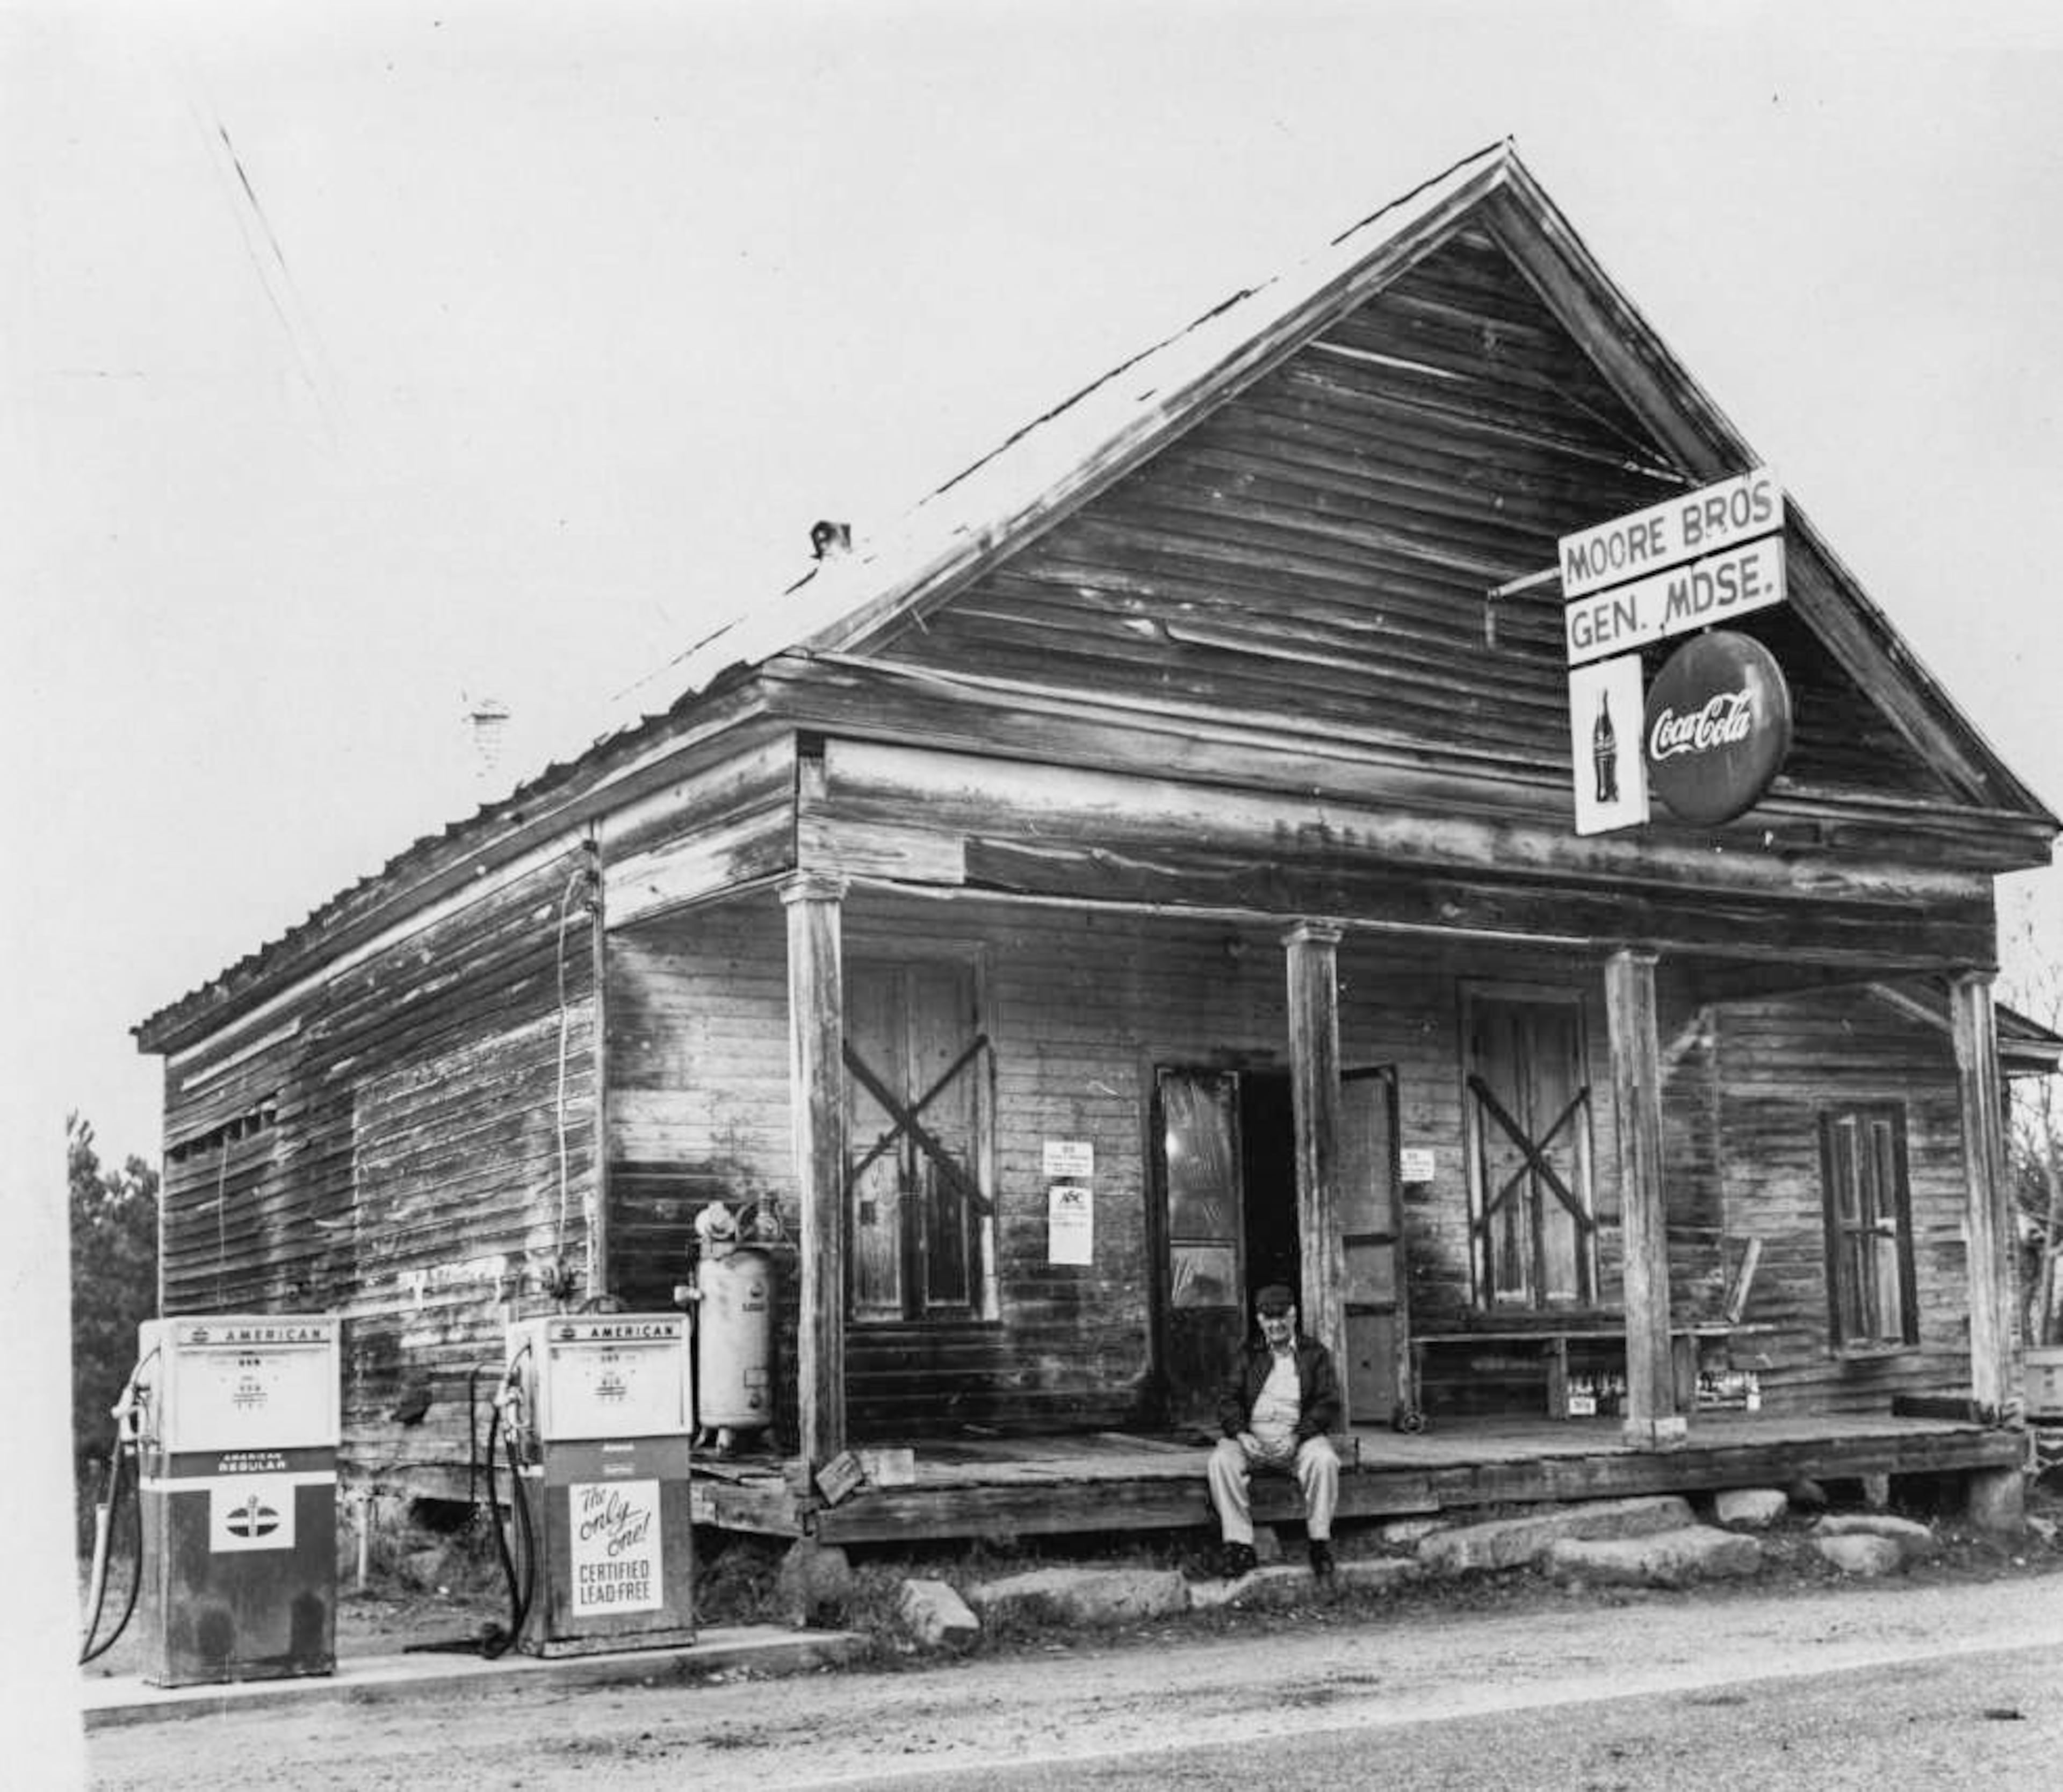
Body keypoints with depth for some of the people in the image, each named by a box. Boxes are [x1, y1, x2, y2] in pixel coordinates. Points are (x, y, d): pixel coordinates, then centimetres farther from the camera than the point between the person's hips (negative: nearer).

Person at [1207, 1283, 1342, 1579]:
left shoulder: (1315, 1353, 11)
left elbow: (1328, 1405, 1)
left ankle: (1320, 1542, -21)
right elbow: (1229, 1400, 8)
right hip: (1251, 1436, 2)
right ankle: (1239, 1545, -26)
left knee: (1324, 1460, -33)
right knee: (1221, 1461, -29)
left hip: (1300, 1436, -2)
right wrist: (1242, 1435, -13)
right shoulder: (1249, 1354, 17)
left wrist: (1296, 1438, -15)